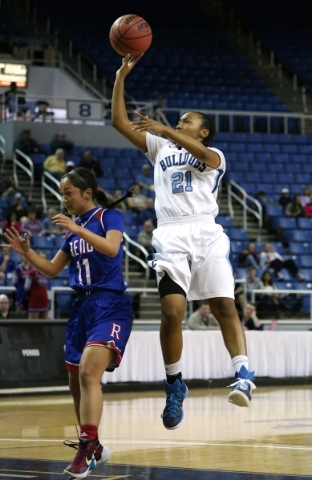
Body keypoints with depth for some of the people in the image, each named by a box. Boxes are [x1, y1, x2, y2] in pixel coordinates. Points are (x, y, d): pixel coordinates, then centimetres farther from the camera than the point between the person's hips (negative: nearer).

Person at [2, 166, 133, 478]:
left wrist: (77, 228, -29)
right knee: (76, 382, 11)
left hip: (110, 306, -8)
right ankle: (93, 448, 25)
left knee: (88, 372, -25)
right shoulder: (73, 229, 15)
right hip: (82, 307, 8)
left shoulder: (109, 216, -4)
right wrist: (26, 252, 4)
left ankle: (88, 448, -28)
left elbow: (112, 248, -24)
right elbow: (52, 269, 19)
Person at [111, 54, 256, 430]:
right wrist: (122, 74, 13)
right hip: (171, 237, 2)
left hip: (206, 234, -1)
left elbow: (202, 153, -11)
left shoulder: (214, 155, 16)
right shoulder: (160, 147, 26)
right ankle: (174, 386, 1)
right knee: (172, 311, -12)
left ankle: (243, 374, -21)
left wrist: (164, 129, -19)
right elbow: (119, 121, 19)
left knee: (224, 305, -16)